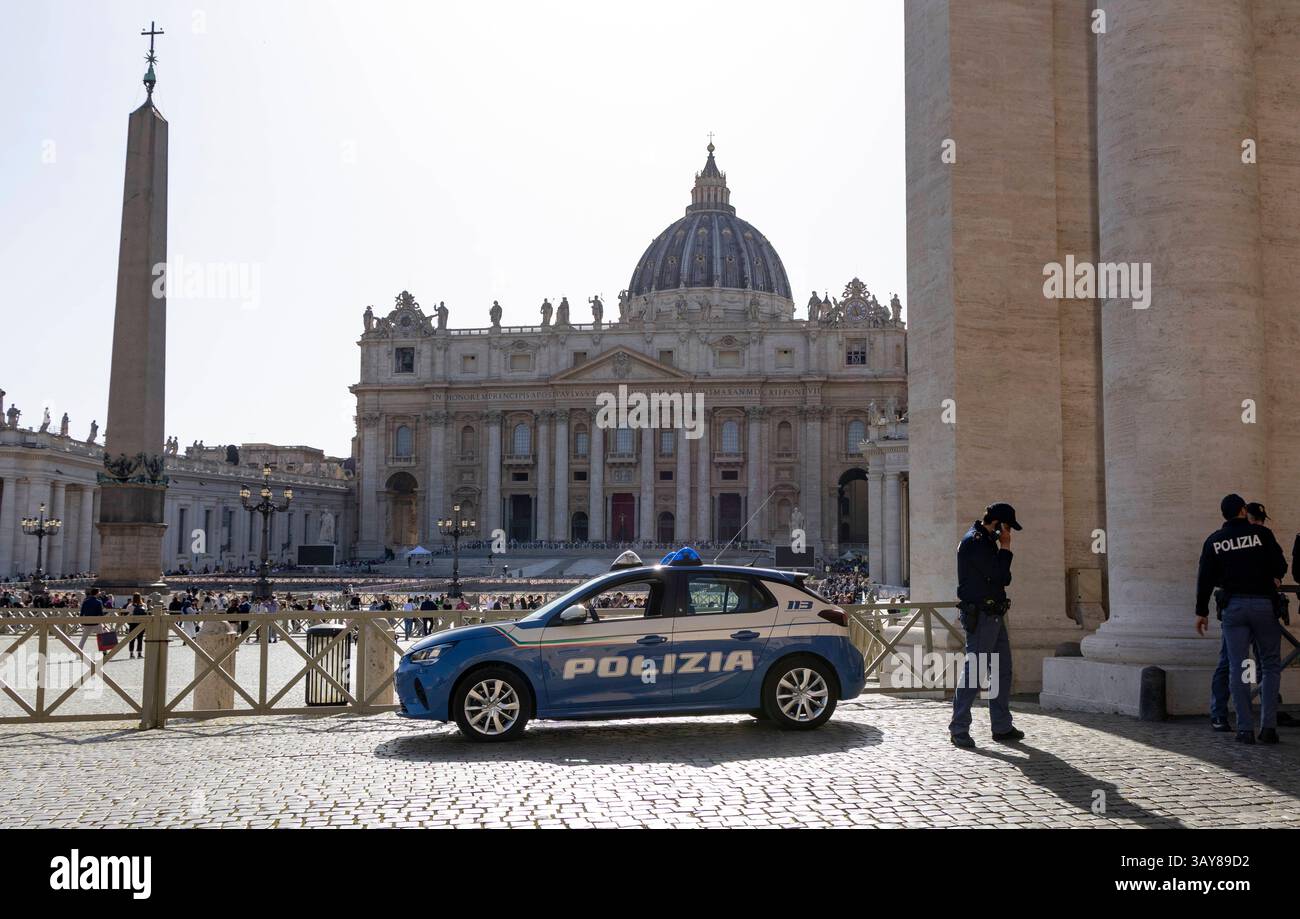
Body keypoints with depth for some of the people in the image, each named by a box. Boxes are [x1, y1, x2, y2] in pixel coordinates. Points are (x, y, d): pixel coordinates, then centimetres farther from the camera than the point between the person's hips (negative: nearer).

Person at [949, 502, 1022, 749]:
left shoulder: (986, 540, 17)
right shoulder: (975, 541, -15)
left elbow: (1002, 578, 22)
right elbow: (1001, 577, -18)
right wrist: (1005, 548, -10)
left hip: (994, 615, 11)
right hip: (980, 617, -11)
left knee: (1002, 670, 12)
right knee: (974, 671, -8)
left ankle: (1002, 727, 19)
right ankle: (959, 729, -3)